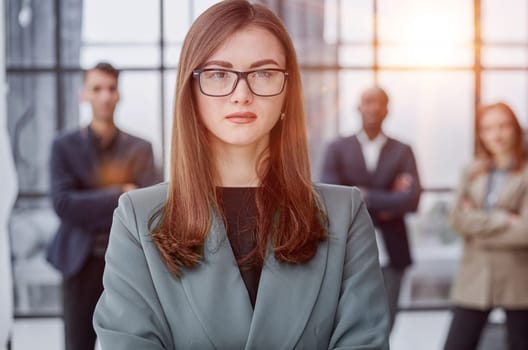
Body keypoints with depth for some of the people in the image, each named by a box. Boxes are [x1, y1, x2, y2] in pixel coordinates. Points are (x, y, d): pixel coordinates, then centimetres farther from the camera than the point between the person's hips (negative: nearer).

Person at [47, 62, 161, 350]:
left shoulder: (140, 149, 4)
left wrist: (91, 205, -15)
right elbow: (63, 204, -12)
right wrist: (121, 197, -15)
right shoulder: (64, 146, 1)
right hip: (82, 264, -1)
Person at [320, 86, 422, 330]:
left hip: (389, 253, 1)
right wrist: (387, 202, -10)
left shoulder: (402, 152, 7)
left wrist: (365, 196, -10)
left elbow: (411, 199, -8)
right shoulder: (338, 149, 5)